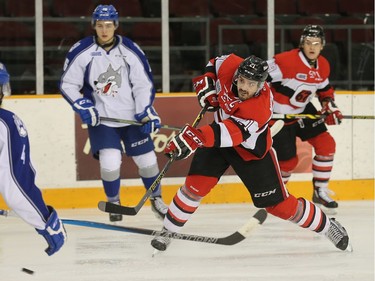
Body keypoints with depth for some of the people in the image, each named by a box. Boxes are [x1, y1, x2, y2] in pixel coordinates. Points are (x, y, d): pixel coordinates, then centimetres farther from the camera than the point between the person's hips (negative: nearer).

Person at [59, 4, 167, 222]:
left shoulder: (131, 51, -8)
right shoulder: (81, 52, -10)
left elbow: (144, 84, -2)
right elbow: (67, 84, -2)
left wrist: (147, 112, -10)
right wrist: (82, 106, -15)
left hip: (131, 116, 2)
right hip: (100, 118, -2)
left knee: (147, 159, 7)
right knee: (110, 162, -16)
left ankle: (157, 199, 31)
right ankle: (114, 202, 11)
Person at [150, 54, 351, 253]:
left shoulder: (259, 109, -39)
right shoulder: (229, 66, -23)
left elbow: (230, 134, -50)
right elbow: (214, 64, 3)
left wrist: (197, 137, -64)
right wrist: (206, 85, -13)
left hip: (252, 152, -4)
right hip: (219, 134, 4)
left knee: (278, 204, 0)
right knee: (196, 184, -13)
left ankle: (327, 226, 20)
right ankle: (167, 231, 2)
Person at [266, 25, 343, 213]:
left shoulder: (323, 66, 1)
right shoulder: (287, 60, -25)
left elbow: (325, 89, 18)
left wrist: (330, 106, 2)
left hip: (303, 110, 7)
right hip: (279, 114, -7)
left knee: (326, 144, -3)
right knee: (288, 159, -6)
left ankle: (320, 192, 10)